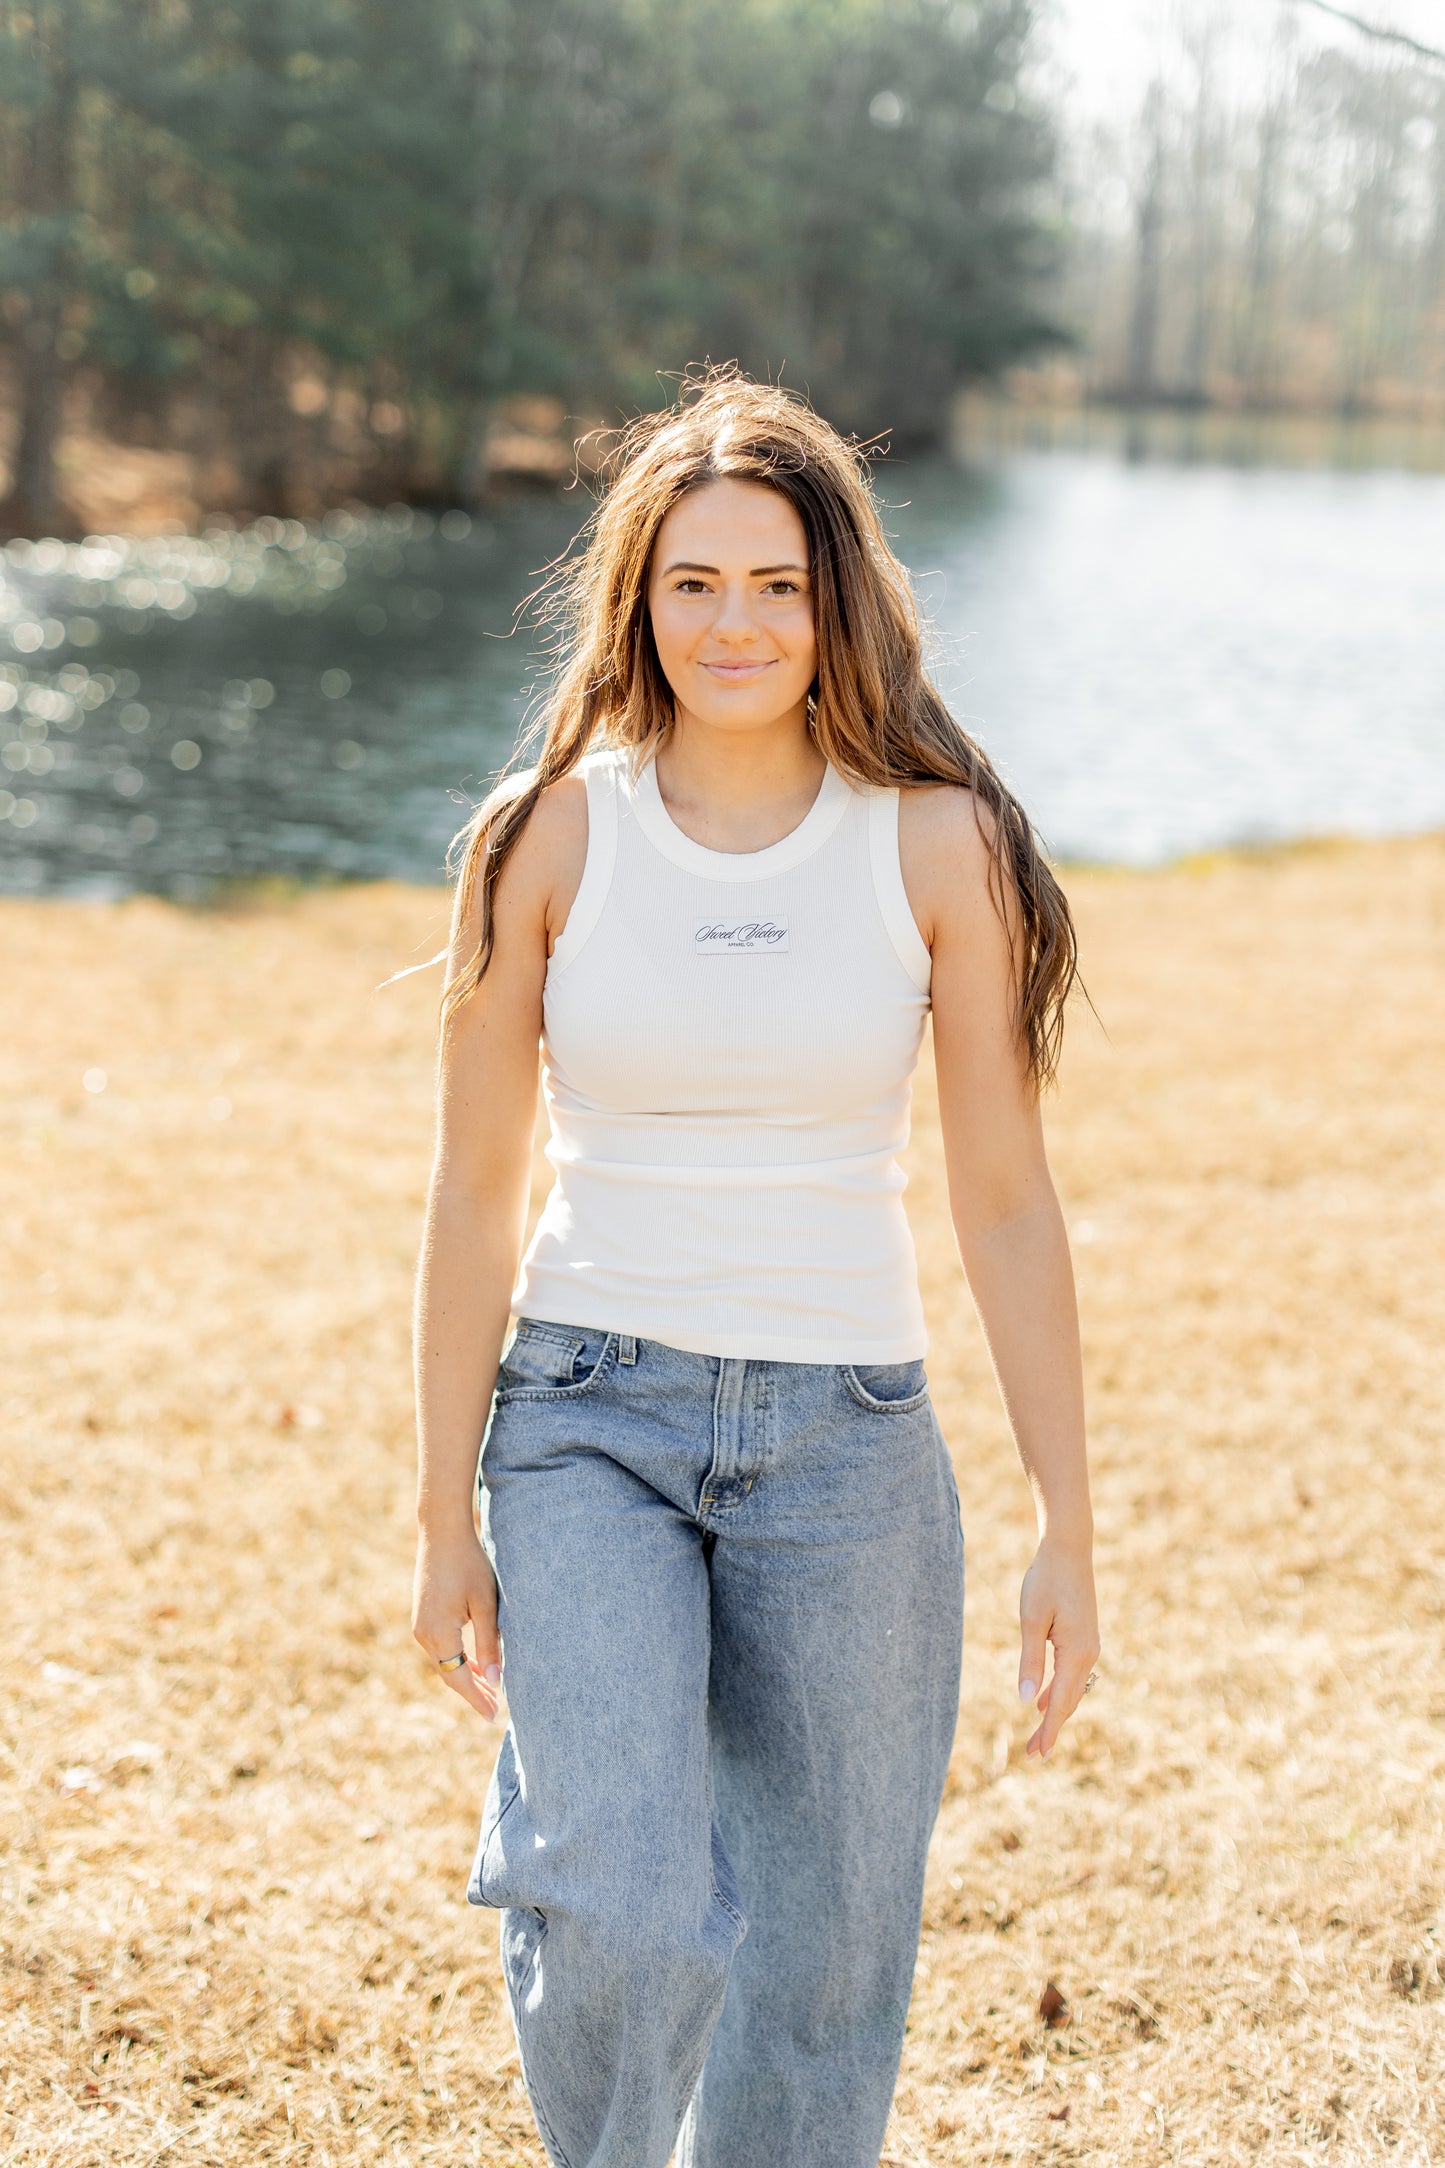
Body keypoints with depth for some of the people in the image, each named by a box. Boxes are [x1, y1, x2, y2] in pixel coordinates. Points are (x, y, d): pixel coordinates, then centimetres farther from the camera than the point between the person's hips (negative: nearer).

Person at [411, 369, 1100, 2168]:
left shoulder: (939, 842, -2)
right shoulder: (548, 835, -2)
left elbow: (1005, 1202, 0)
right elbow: (473, 1197, 2)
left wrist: (1067, 1530, -2)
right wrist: (445, 1522, 2)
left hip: (845, 1433, 1)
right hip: (589, 1419, -1)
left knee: (823, 1961, 8)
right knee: (622, 1916, -18)